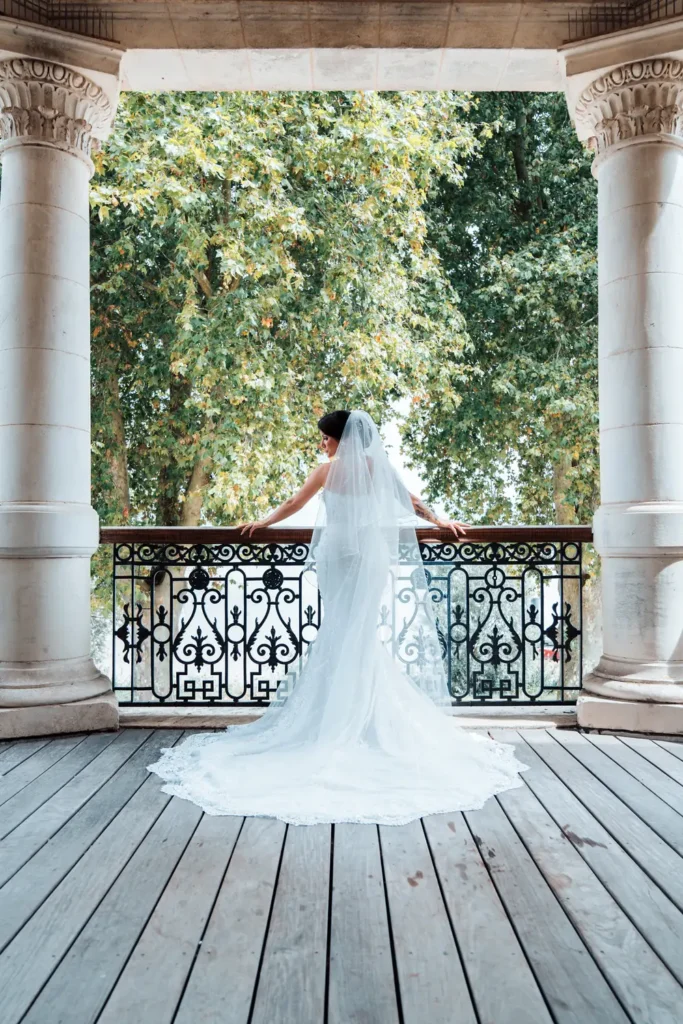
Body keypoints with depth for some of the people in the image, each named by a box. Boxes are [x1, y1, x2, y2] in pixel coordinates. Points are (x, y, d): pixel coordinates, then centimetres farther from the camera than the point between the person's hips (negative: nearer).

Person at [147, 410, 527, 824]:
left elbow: (294, 503, 2)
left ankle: (339, 716, 6)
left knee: (340, 631, 3)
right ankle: (369, 715, 9)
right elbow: (410, 500, 12)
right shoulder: (376, 466, 5)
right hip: (370, 553, 3)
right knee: (364, 633, 7)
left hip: (338, 552, -3)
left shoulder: (331, 468, -4)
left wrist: (262, 523, 16)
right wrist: (442, 522, 26)